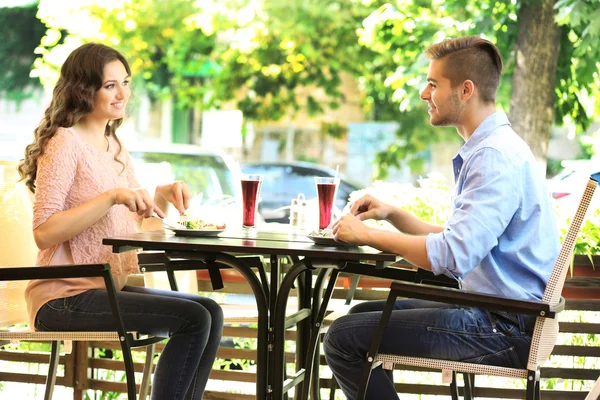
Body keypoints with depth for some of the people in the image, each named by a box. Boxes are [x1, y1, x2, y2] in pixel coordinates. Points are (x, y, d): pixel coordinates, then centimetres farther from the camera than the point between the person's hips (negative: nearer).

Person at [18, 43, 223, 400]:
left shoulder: (114, 146, 16)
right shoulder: (65, 143, -11)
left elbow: (137, 218, 24)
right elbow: (44, 232, -20)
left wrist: (165, 194, 4)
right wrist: (113, 196, -25)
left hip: (109, 288, 9)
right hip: (65, 300, -9)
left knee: (211, 313, -4)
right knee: (193, 319, -19)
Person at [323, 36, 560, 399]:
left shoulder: (497, 157, -19)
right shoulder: (489, 149, 15)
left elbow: (451, 256, -28)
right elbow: (457, 240, 20)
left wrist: (367, 235, -15)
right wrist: (392, 214, 8)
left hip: (505, 329, -11)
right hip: (493, 314, 11)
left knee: (344, 338, -13)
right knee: (364, 314, 22)